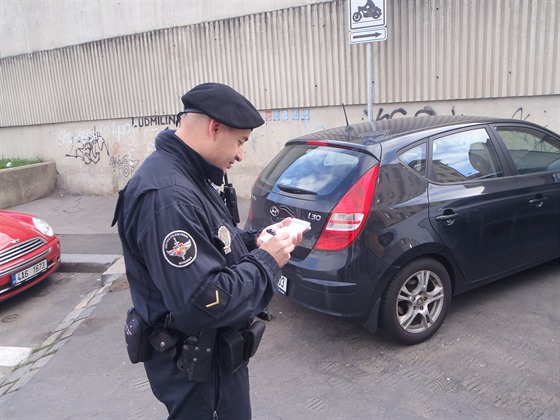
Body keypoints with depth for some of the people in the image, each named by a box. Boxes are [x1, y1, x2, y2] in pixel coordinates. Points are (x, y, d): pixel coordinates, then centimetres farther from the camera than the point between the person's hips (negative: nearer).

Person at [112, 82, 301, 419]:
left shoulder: (189, 177, 3)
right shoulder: (167, 195, -32)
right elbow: (202, 303, -35)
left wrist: (256, 242, -4)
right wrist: (266, 261, -22)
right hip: (196, 367, -10)